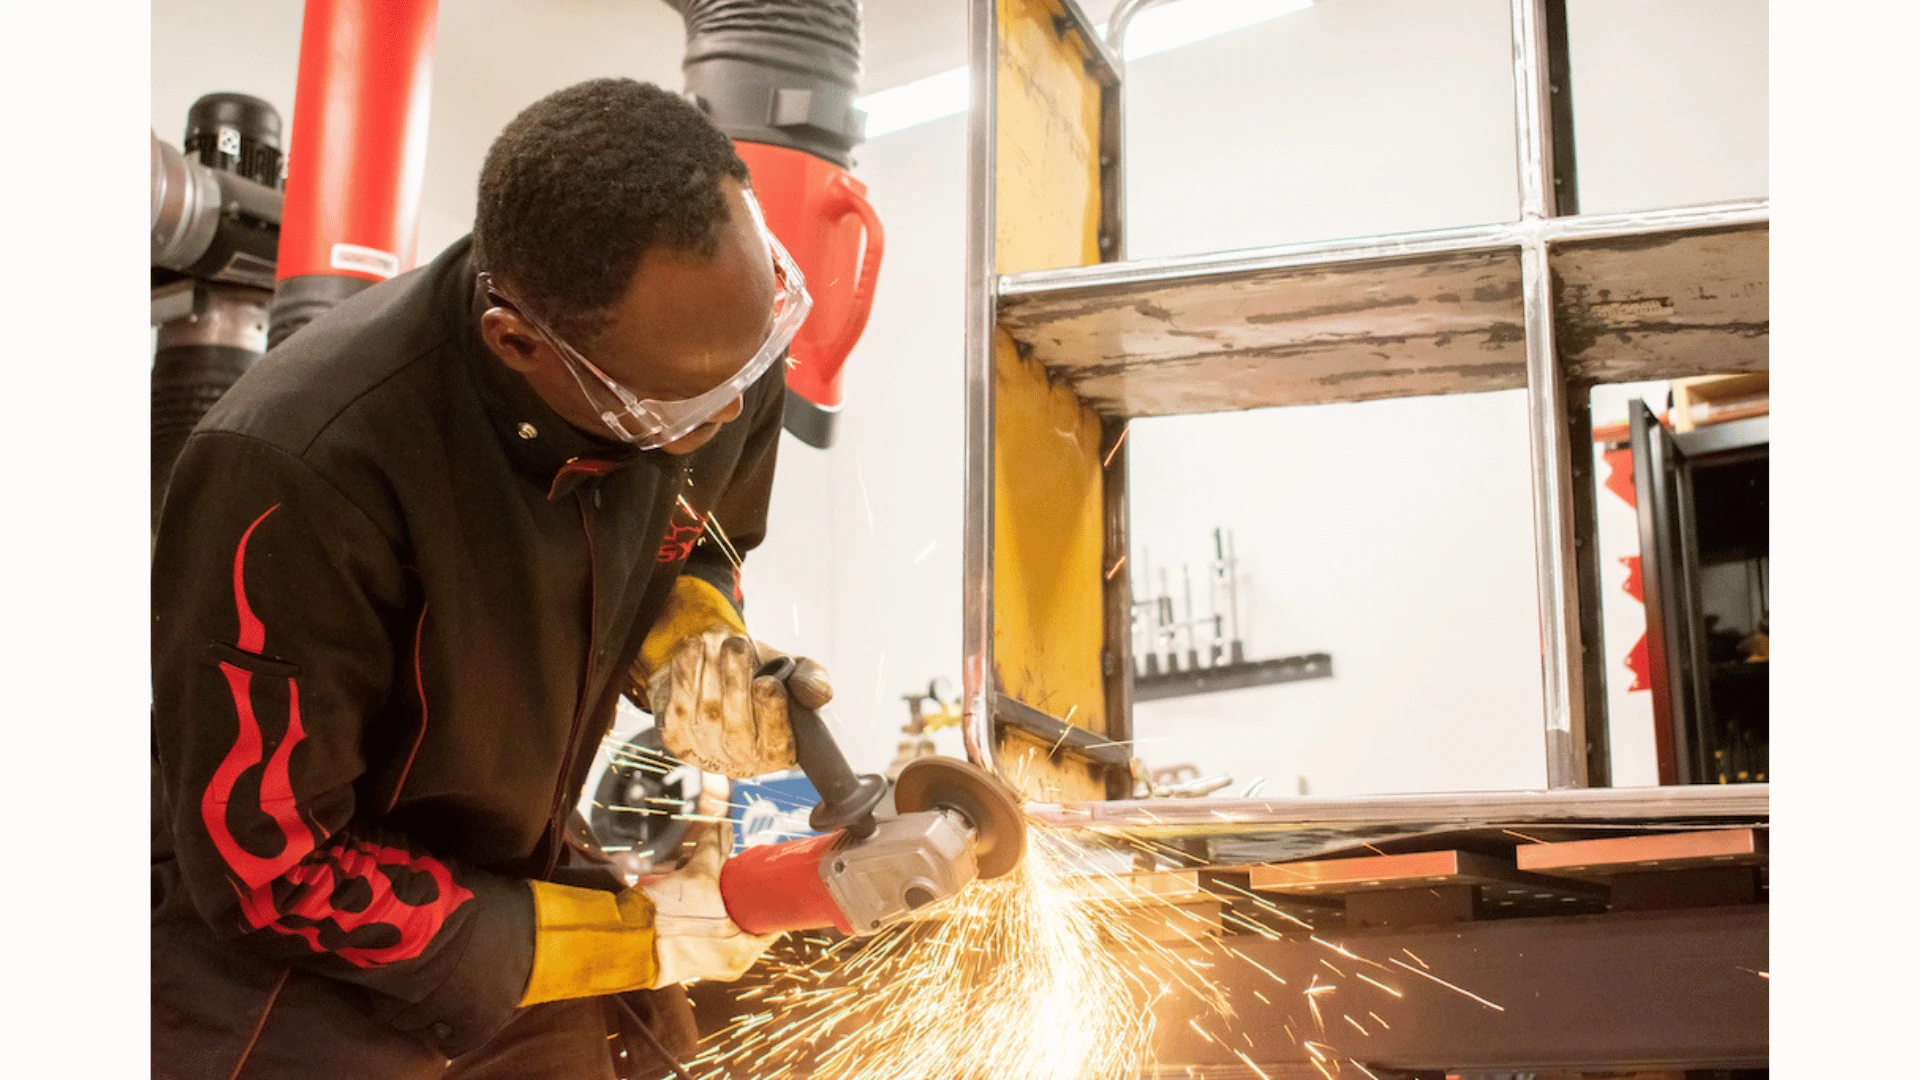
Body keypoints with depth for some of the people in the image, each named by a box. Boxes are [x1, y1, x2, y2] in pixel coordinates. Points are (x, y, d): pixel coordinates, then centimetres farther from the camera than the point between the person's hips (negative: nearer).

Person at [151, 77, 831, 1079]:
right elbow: (268, 870, -25)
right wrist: (636, 938, -23)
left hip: (515, 871, 5)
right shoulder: (301, 475, -35)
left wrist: (691, 646, -16)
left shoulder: (713, 340, -17)